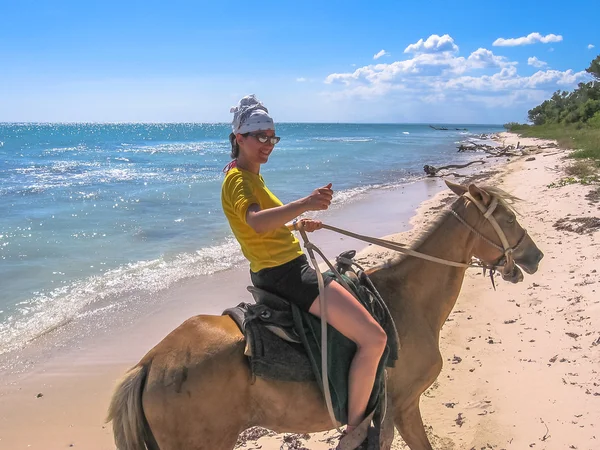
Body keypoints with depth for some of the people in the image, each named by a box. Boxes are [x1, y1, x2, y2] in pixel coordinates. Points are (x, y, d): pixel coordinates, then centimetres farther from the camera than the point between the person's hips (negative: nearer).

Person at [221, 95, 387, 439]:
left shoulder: (249, 176, 16)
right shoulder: (238, 179, -16)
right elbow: (257, 222, -38)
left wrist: (298, 224, 27)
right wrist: (305, 203, -52)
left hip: (273, 273, 11)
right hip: (286, 272, -11)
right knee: (374, 338, -19)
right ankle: (355, 432, -6)